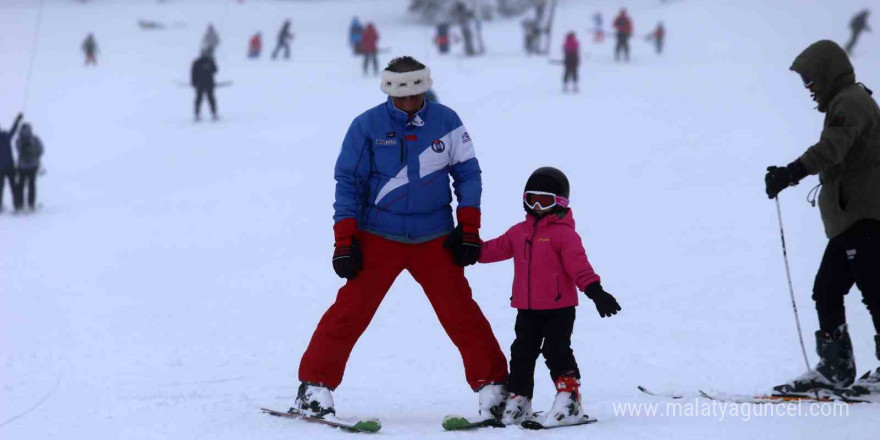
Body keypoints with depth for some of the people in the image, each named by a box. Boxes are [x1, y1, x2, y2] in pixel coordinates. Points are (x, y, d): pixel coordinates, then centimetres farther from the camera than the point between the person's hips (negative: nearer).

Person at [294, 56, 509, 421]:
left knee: (461, 314, -2)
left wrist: (469, 229, 1)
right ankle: (315, 386, 2)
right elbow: (348, 183, -2)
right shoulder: (366, 126, -6)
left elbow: (467, 173, 6)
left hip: (434, 240, 1)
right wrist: (344, 240, -7)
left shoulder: (445, 121, -2)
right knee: (350, 311, -6)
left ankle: (493, 387, 8)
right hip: (378, 239, -1)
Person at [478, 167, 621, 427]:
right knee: (521, 354, 10)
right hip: (527, 309, 6)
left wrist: (594, 291, -27)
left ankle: (568, 398, -6)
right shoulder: (519, 232, 11)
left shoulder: (564, 233, -9)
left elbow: (578, 264, -16)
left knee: (556, 351, -12)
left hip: (559, 308, -6)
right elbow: (497, 249, 15)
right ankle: (517, 401, 19)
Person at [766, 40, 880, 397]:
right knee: (826, 289, 9)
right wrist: (790, 174, 30)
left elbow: (830, 149, -29)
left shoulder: (851, 103, -12)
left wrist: (791, 172, -38)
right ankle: (834, 367, 11)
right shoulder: (848, 103, 20)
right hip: (850, 220, 10)